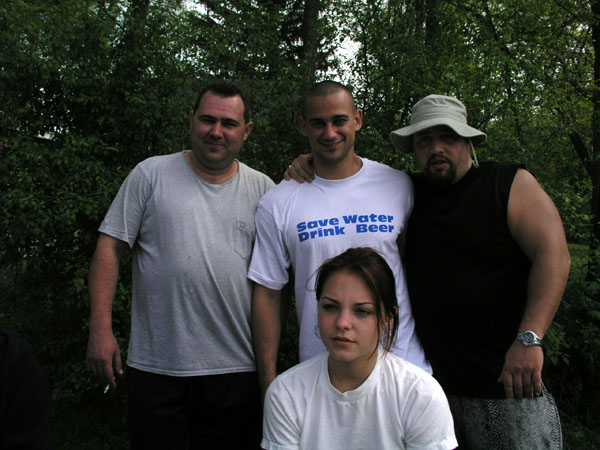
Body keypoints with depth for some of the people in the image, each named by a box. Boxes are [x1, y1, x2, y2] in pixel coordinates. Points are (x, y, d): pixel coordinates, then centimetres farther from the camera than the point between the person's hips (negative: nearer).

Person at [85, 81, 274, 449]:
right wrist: (101, 329, -8)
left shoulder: (262, 188, 5)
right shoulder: (151, 174, 1)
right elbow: (110, 248, -2)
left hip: (236, 368, 2)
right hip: (156, 366, -1)